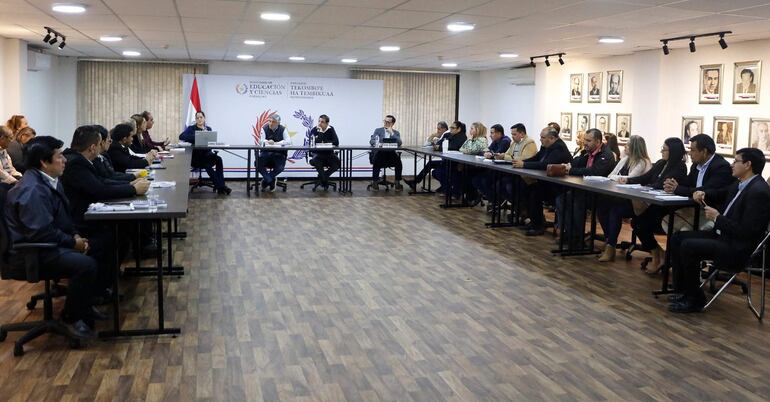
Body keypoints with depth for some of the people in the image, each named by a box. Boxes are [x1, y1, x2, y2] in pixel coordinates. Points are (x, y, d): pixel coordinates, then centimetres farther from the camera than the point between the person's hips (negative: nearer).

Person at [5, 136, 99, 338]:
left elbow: (61, 215, 18)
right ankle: (72, 318, -6)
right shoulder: (32, 190, -24)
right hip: (32, 253, -11)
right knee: (86, 264, -26)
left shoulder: (48, 180, 8)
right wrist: (72, 242, -16)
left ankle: (84, 304, 17)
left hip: (48, 243, 11)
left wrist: (75, 235, 2)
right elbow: (42, 233, -28)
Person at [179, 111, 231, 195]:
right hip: (195, 155, -3)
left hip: (207, 153, 3)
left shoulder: (208, 129, 17)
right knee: (207, 164, -35)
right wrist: (197, 137, -24)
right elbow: (181, 136, -12)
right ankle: (221, 186, -34)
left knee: (218, 159, -30)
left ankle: (220, 186, -34)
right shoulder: (191, 128, 7)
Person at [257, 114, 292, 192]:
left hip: (279, 153, -1)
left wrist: (276, 143, -26)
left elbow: (288, 141, -14)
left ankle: (265, 181, -4)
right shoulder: (265, 128, 0)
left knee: (280, 167, -28)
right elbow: (261, 141, -11)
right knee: (258, 164, -25)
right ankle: (271, 181, -9)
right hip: (266, 152, 1)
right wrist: (268, 142, -35)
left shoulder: (282, 129, -1)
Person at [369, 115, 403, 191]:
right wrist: (377, 143, -24)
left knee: (398, 162, -28)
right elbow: (371, 141, -1)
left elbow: (399, 143, -4)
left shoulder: (396, 133, 14)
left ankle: (397, 183, -17)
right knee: (376, 162, -33)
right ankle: (374, 182, -21)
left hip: (391, 153, 1)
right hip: (379, 152, -1)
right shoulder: (378, 130, 12)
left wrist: (392, 133, -9)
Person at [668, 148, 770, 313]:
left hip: (737, 249, -10)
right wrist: (703, 194, 7)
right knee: (677, 238, 6)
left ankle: (695, 299, -8)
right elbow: (719, 194, 29)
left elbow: (746, 231, -24)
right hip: (722, 235, 10)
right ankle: (681, 291, 9)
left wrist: (717, 218, -16)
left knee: (688, 246, -24)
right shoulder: (740, 184, 9)